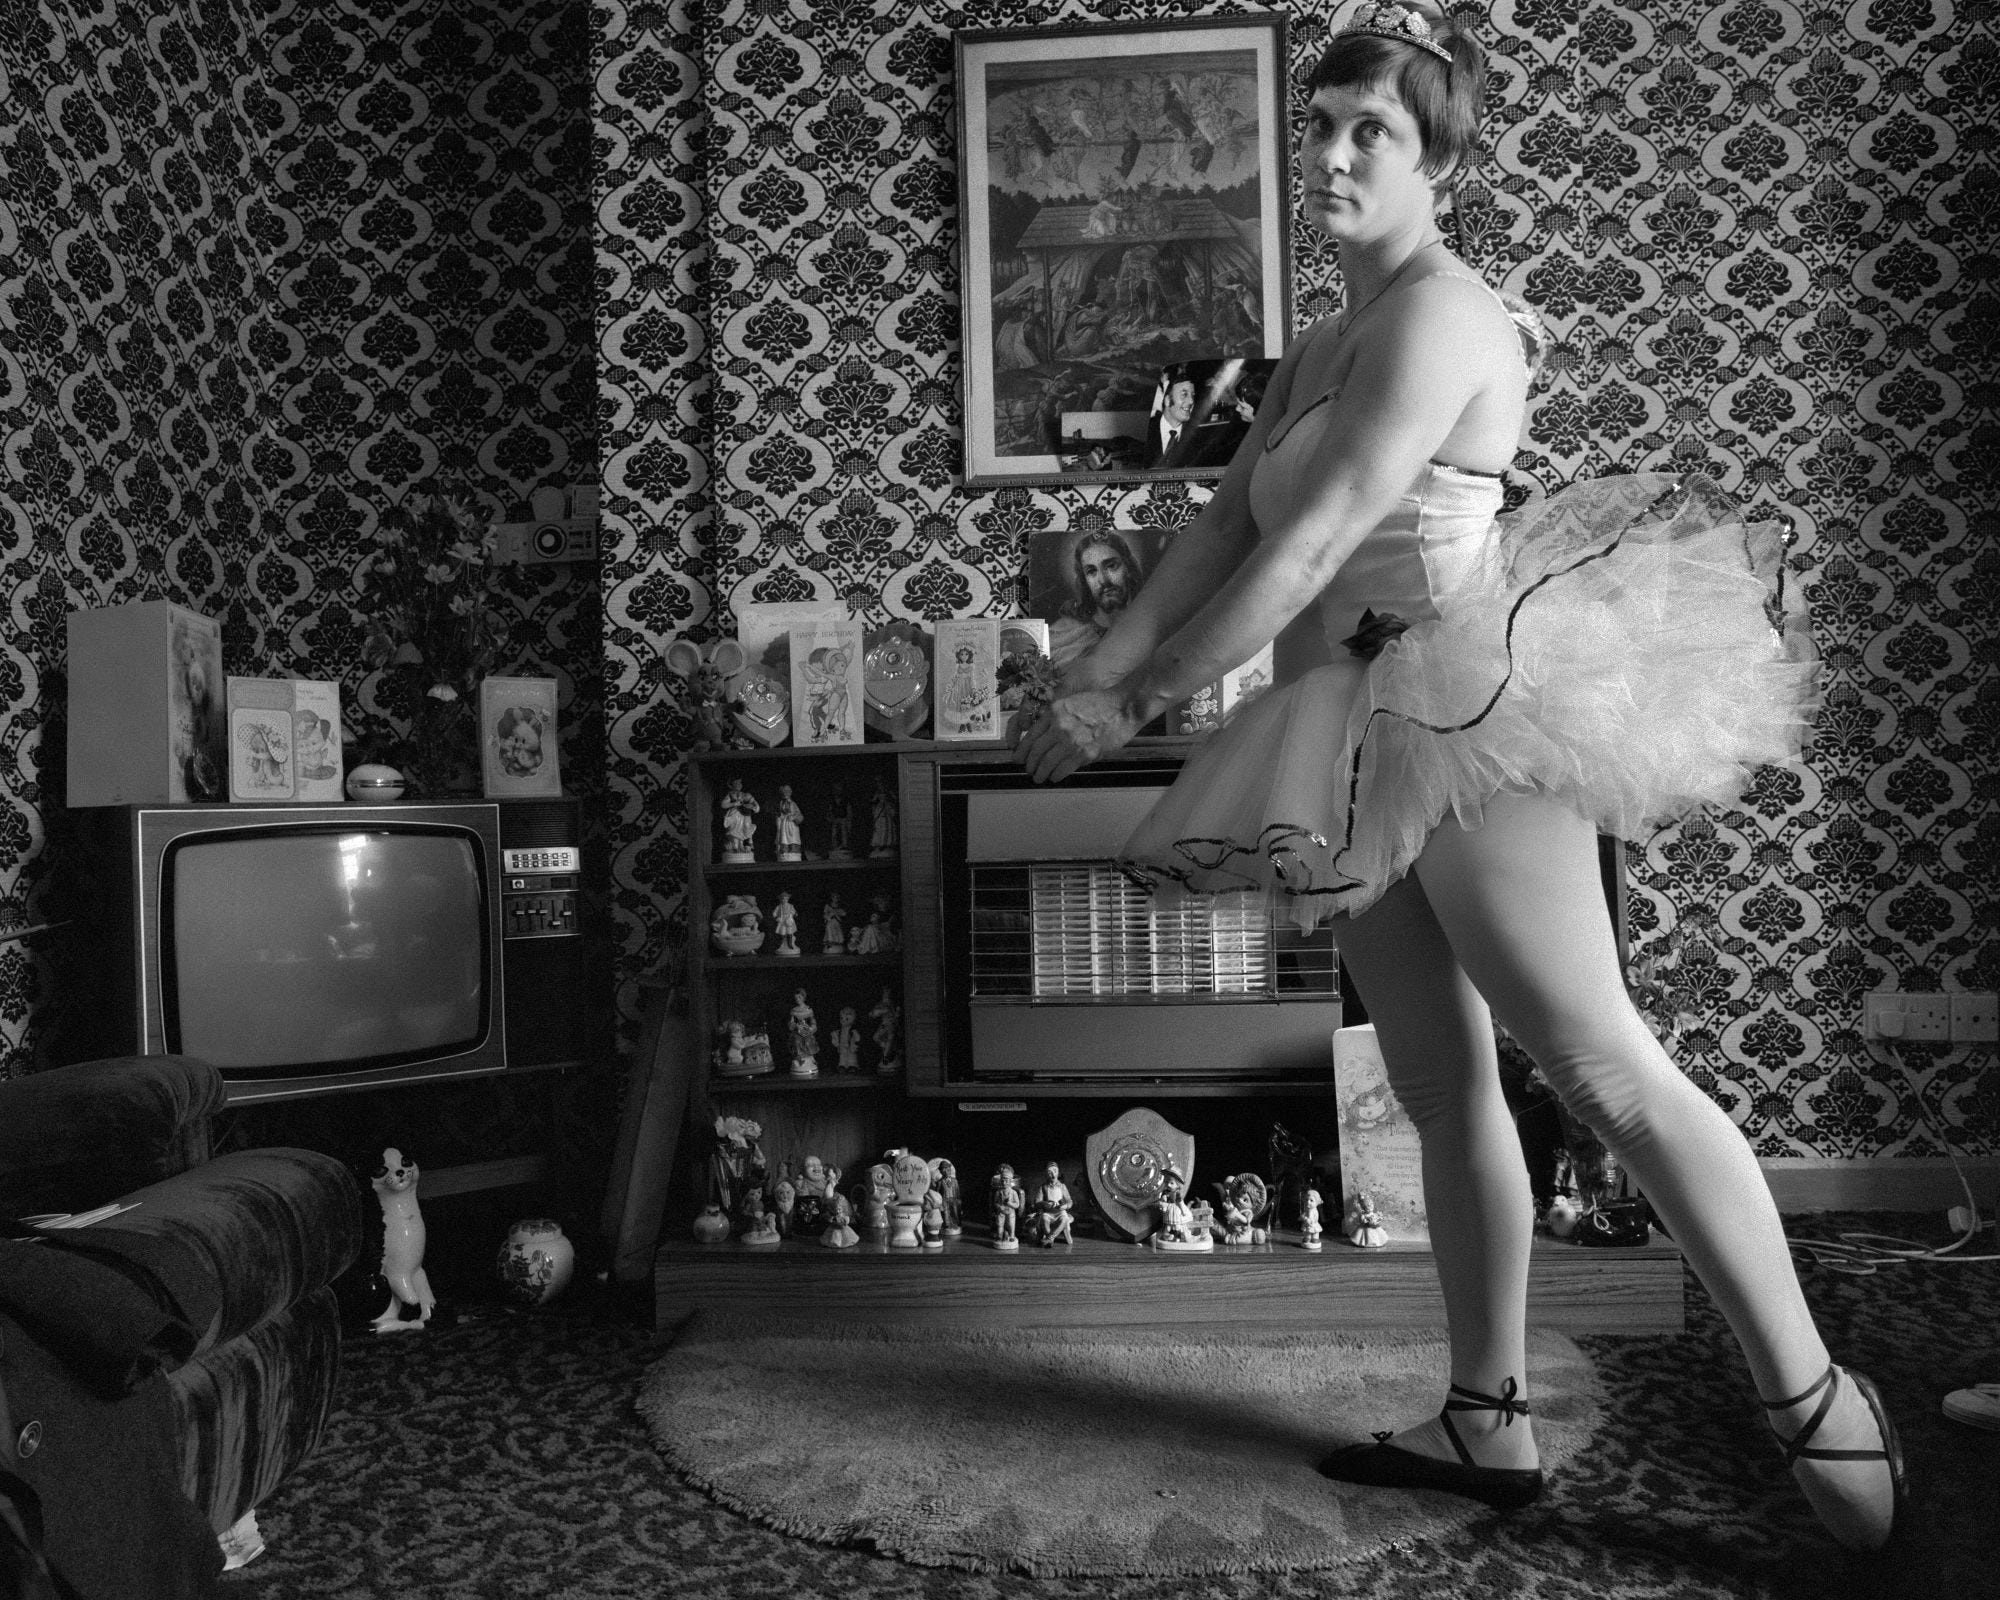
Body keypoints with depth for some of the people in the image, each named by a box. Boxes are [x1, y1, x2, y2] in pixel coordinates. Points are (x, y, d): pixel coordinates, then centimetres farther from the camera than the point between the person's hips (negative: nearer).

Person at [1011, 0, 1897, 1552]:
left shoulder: (1443, 314, -7)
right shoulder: (1320, 348, 21)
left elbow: (1308, 550, -16)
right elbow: (1221, 531, 15)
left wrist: (1136, 704, -12)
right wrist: (1094, 673, 3)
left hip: (1466, 706, -9)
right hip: (1377, 743, 9)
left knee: (1601, 1066, -9)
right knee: (1442, 1088, 10)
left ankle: (1820, 1407, 4)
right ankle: (1492, 1422, 21)